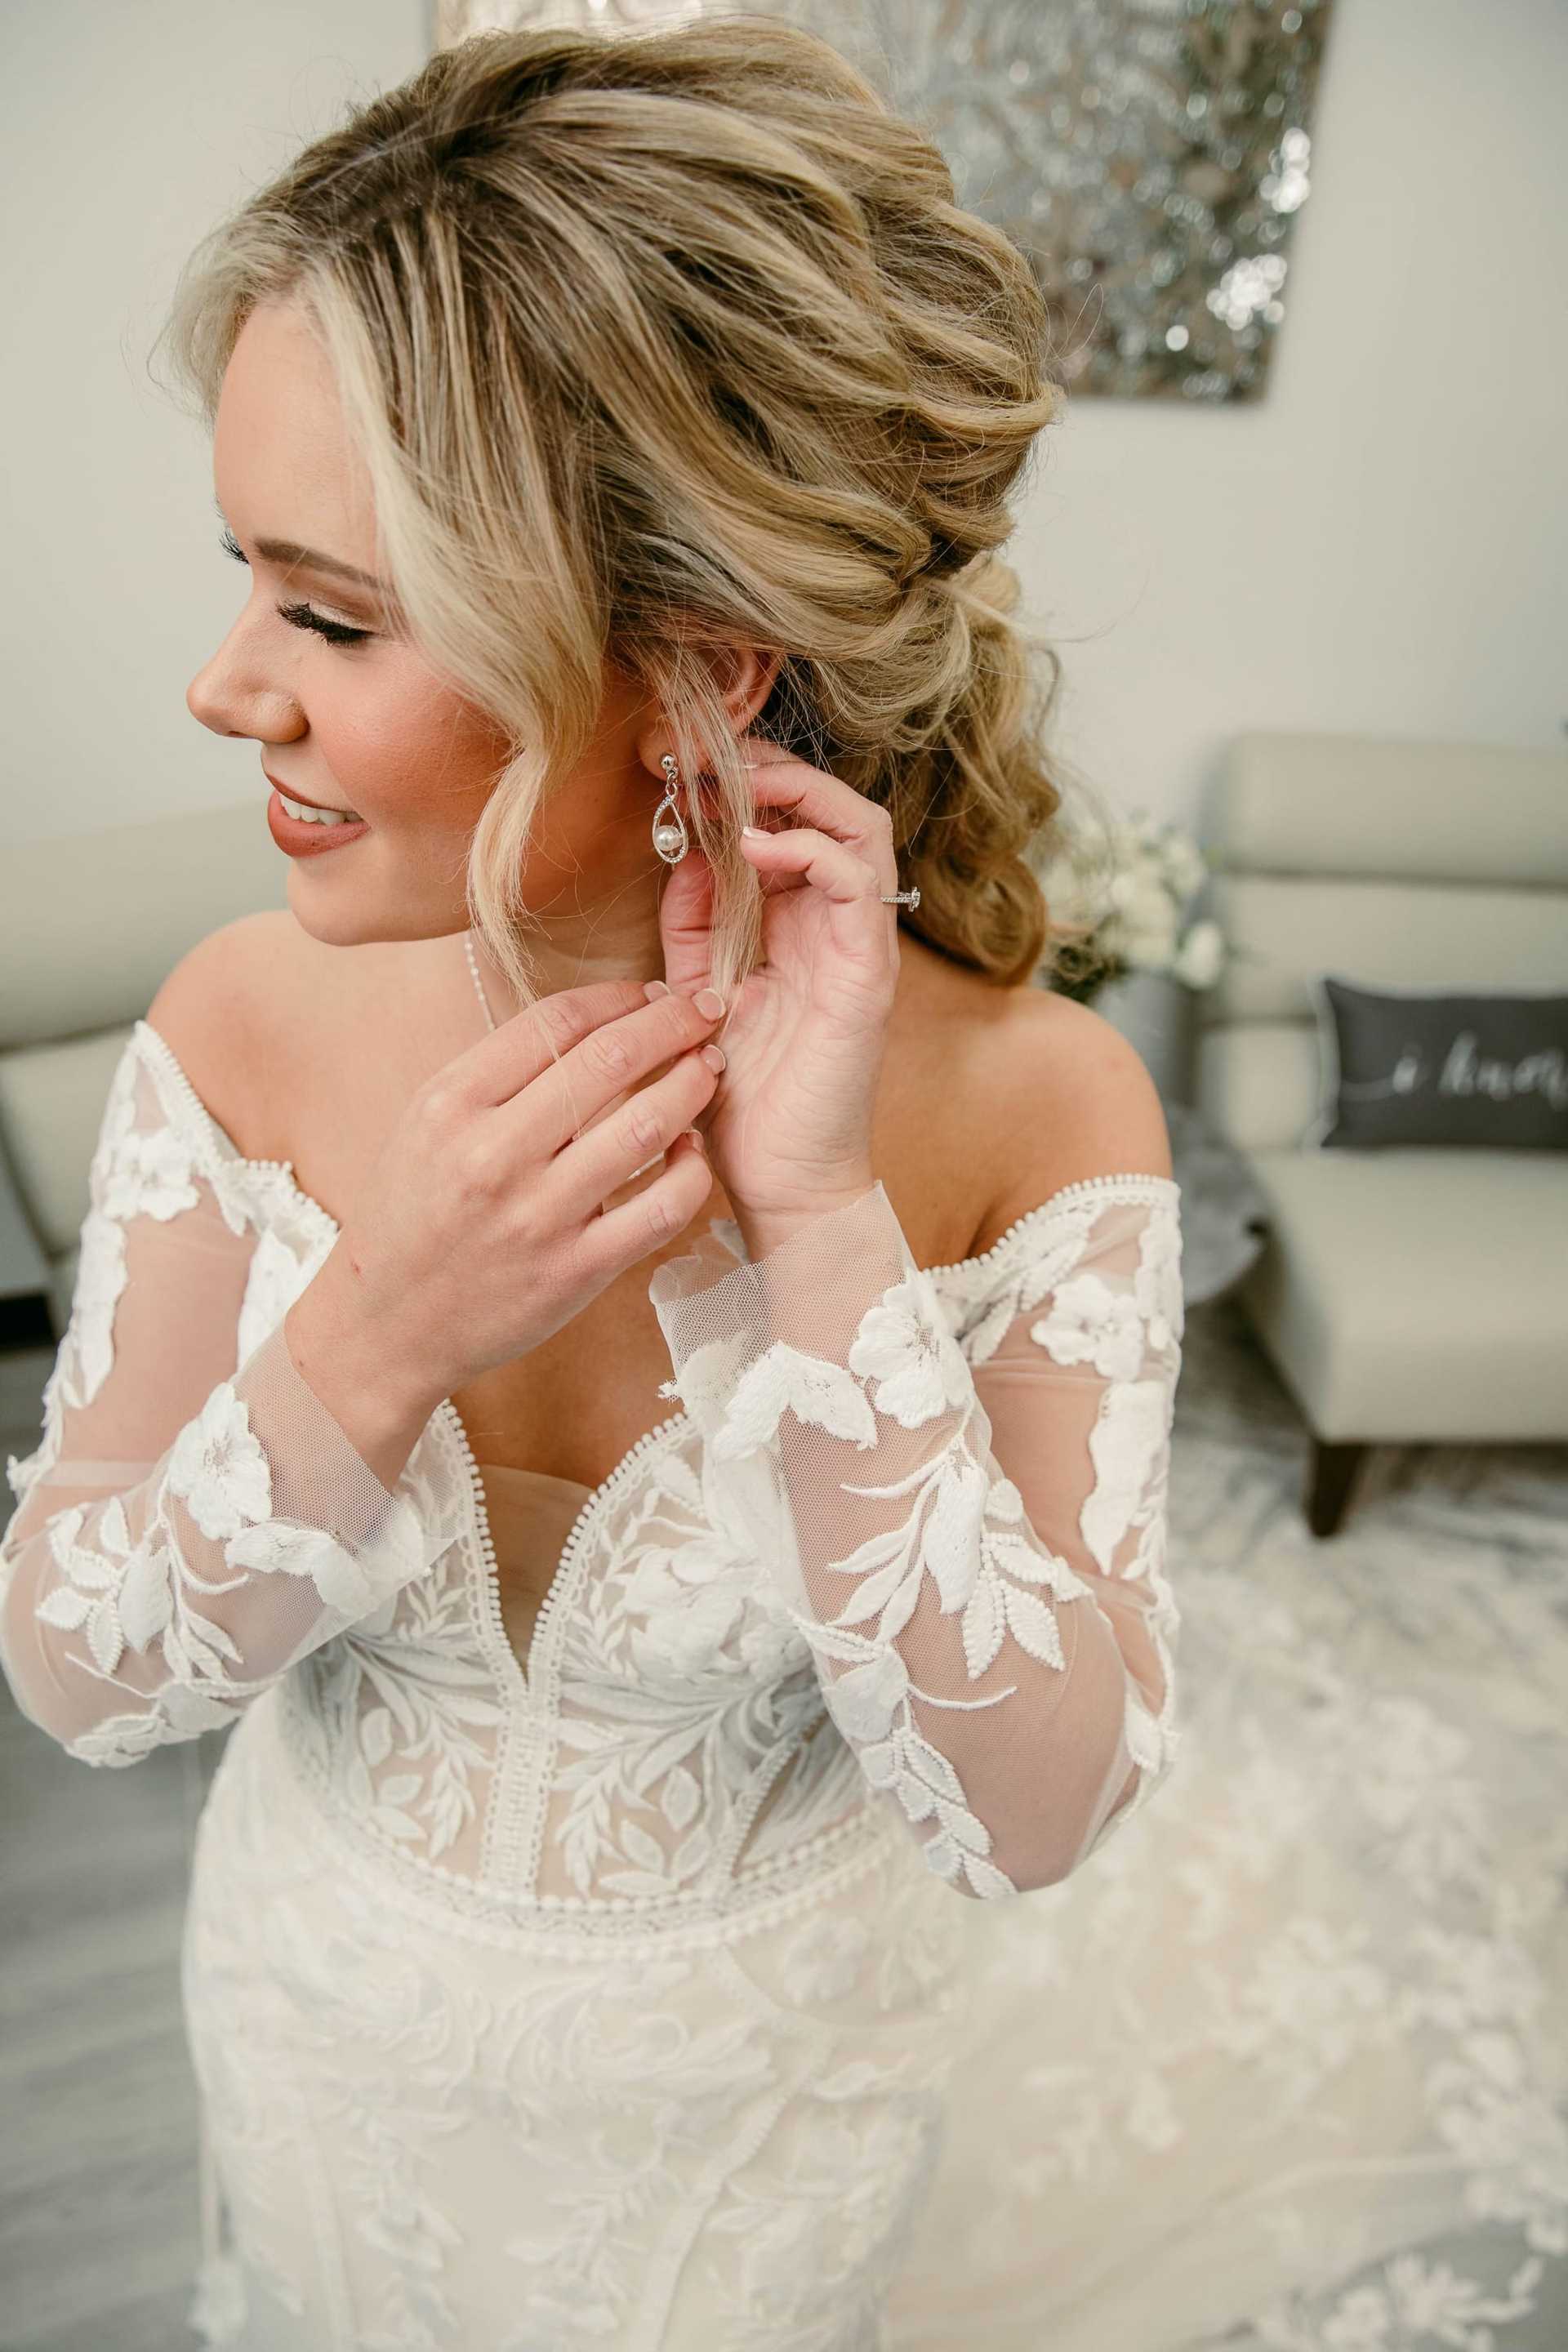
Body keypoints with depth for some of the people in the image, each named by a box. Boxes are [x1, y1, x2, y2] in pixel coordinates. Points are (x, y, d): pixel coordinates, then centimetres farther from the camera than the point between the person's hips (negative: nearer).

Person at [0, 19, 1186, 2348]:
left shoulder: (1034, 1106, -27)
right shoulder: (243, 1024, -21)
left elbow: (1040, 1815, -26)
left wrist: (821, 1236, -38)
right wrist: (376, 1338, -36)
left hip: (761, 2067, -1)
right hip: (332, 2013, 2)